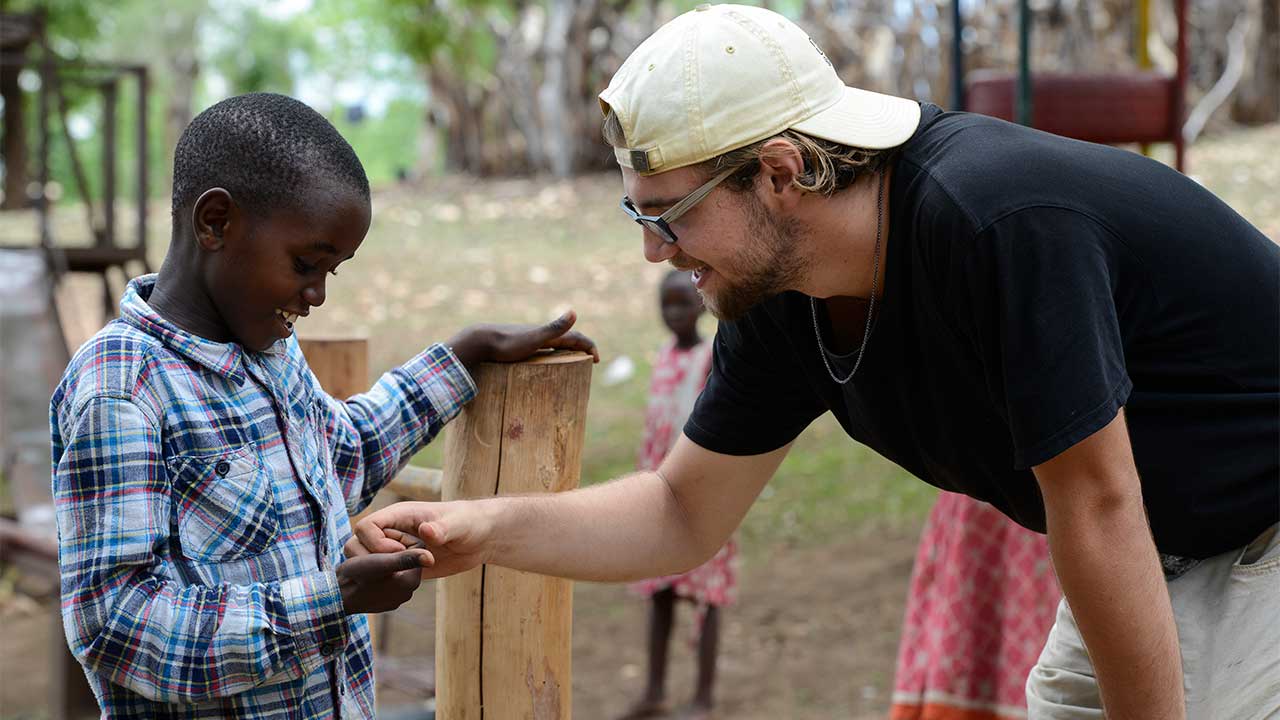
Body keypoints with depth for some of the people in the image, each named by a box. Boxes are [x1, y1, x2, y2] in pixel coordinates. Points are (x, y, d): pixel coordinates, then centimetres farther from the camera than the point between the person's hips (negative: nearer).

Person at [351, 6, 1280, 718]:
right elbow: (684, 516, 3)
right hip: (1159, 564, 7)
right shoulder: (778, 301, -8)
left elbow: (1096, 508, -27)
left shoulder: (994, 218, -33)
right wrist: (486, 528, -11)